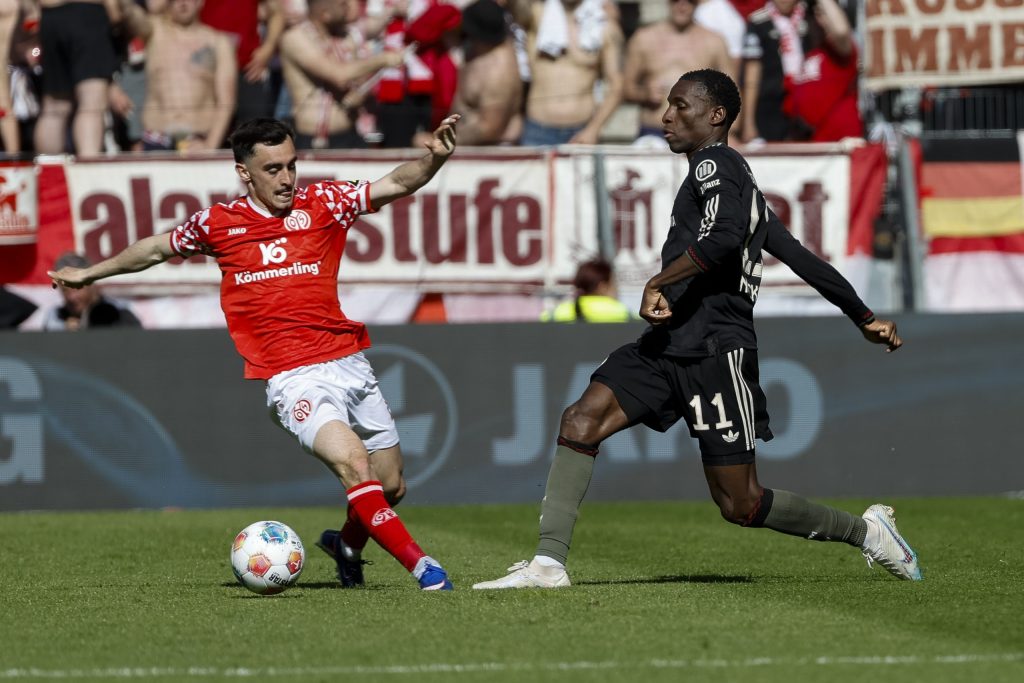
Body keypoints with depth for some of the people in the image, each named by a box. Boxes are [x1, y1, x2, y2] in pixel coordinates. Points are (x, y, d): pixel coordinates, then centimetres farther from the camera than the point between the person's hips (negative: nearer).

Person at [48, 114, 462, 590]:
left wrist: (434, 158, -23)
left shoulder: (323, 203, 5)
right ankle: (418, 564, -20)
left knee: (391, 485, 10)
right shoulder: (218, 223, 5)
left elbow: (397, 184, -3)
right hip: (293, 377, -3)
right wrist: (91, 273, 34)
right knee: (352, 460, -26)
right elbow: (156, 249, 23)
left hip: (350, 365, 3)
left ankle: (348, 544, 41)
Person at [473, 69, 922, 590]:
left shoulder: (715, 165, -5)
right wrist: (865, 319, 31)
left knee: (740, 505, -5)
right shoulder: (736, 178, 24)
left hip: (714, 351, -10)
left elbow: (725, 237, -26)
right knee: (580, 423, -9)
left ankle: (865, 531, 13)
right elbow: (802, 259, 27)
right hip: (667, 349, 10)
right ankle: (548, 563, -15)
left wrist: (658, 284, -21)